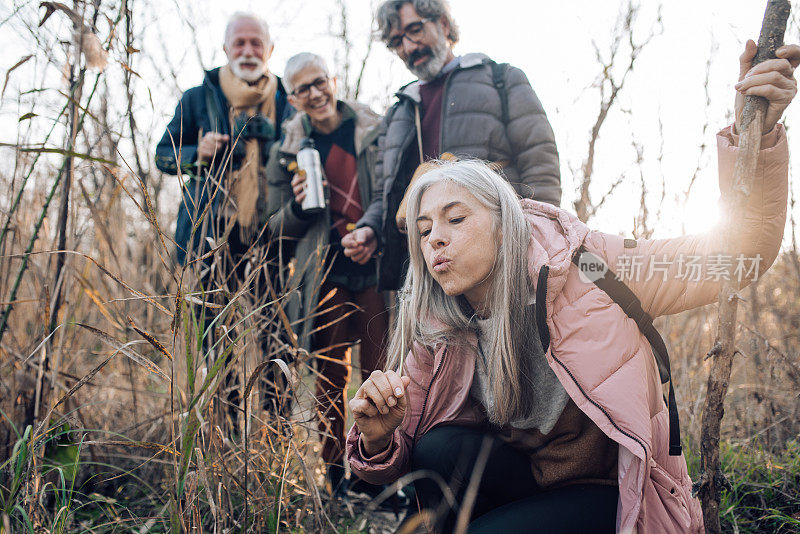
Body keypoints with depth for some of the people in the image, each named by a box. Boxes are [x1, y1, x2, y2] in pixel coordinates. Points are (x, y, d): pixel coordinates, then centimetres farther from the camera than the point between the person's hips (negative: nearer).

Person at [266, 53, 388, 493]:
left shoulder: (376, 131, 5)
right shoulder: (286, 151, 8)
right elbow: (278, 227, 11)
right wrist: (298, 205, -11)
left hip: (375, 270, -1)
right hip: (325, 279, 1)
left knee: (381, 373, 1)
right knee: (330, 378, 6)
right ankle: (335, 478, 19)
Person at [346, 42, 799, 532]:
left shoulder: (585, 267, -16)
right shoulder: (437, 339, -7)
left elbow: (740, 253, -14)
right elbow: (400, 461, -2)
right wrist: (378, 438, -26)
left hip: (615, 492, -3)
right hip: (527, 485, 4)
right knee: (439, 449, -25)